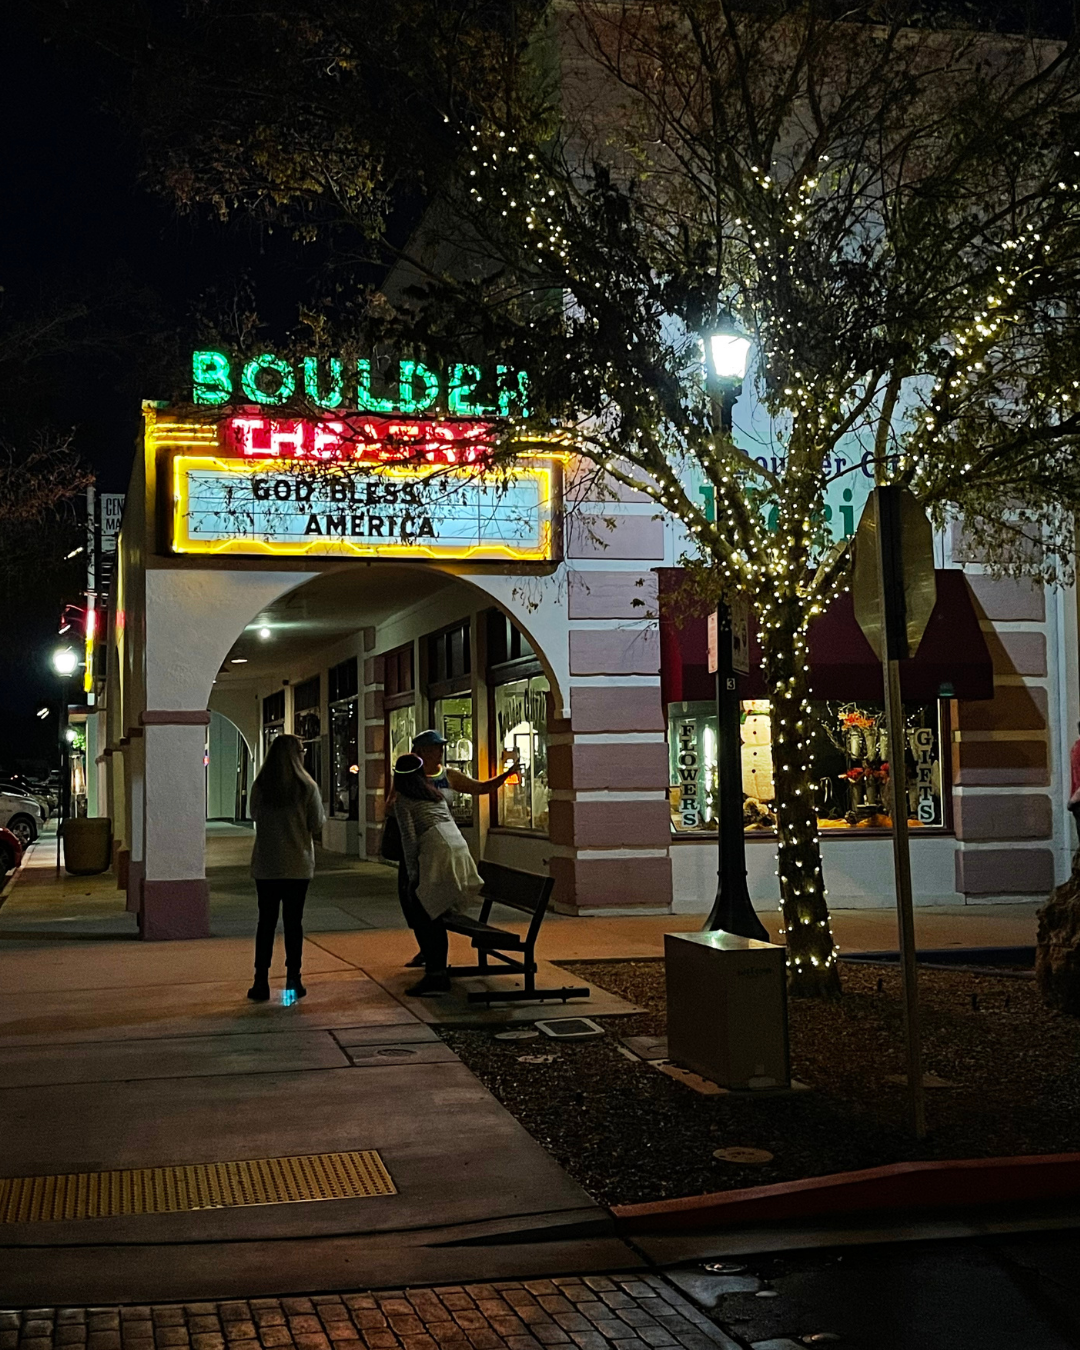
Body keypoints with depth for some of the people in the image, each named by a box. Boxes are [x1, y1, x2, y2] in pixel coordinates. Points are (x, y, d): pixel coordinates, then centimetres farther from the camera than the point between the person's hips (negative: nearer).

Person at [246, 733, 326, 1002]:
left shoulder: (259, 787, -4)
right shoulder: (307, 787, -9)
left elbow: (255, 816, 9)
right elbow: (317, 824, -5)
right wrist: (323, 812, 15)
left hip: (265, 865, 1)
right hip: (298, 865, -1)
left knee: (266, 921, 7)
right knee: (293, 921, 6)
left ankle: (261, 982, 6)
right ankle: (293, 981, 9)